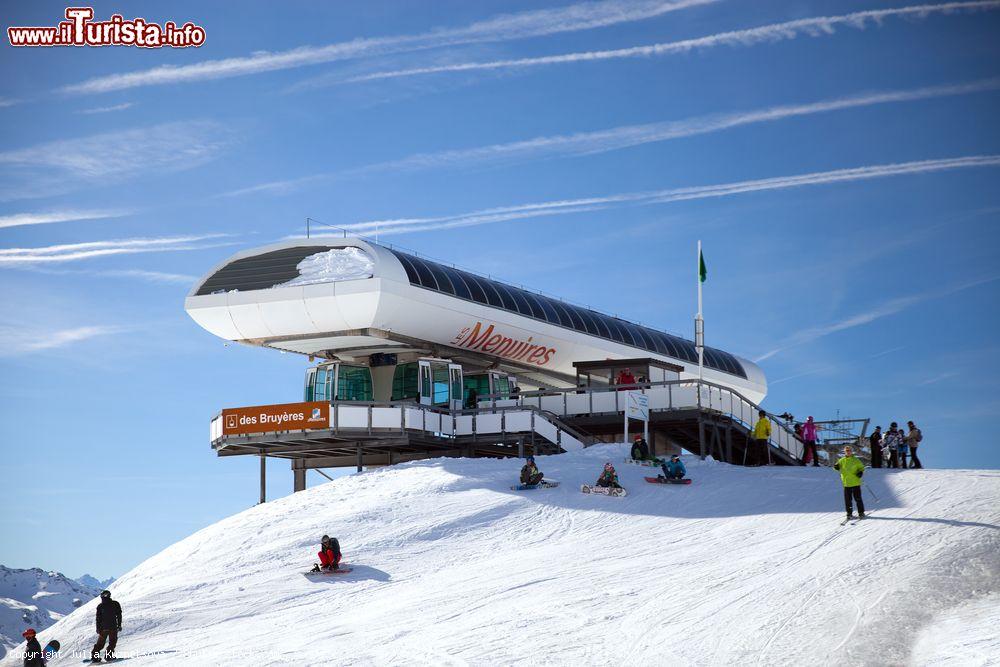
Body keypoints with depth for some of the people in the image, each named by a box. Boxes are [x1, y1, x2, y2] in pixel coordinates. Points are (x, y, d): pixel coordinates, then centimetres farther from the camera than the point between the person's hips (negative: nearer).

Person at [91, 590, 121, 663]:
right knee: (112, 642, 7)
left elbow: (98, 618, 5)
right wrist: (119, 625, 5)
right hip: (113, 627, -2)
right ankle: (108, 655, -5)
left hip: (103, 627, 2)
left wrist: (98, 629, 9)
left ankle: (94, 656, 6)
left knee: (100, 643, 13)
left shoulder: (100, 606, 4)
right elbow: (119, 615, -1)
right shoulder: (115, 604, 0)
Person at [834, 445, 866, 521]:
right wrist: (836, 466, -10)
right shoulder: (842, 461, 5)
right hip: (846, 483, 2)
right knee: (847, 499, 3)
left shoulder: (856, 460, 0)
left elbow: (861, 467, 8)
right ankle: (849, 514, 12)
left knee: (858, 498, 3)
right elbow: (838, 466, 14)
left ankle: (861, 513, 13)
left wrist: (860, 472, -12)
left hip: (855, 483, -2)